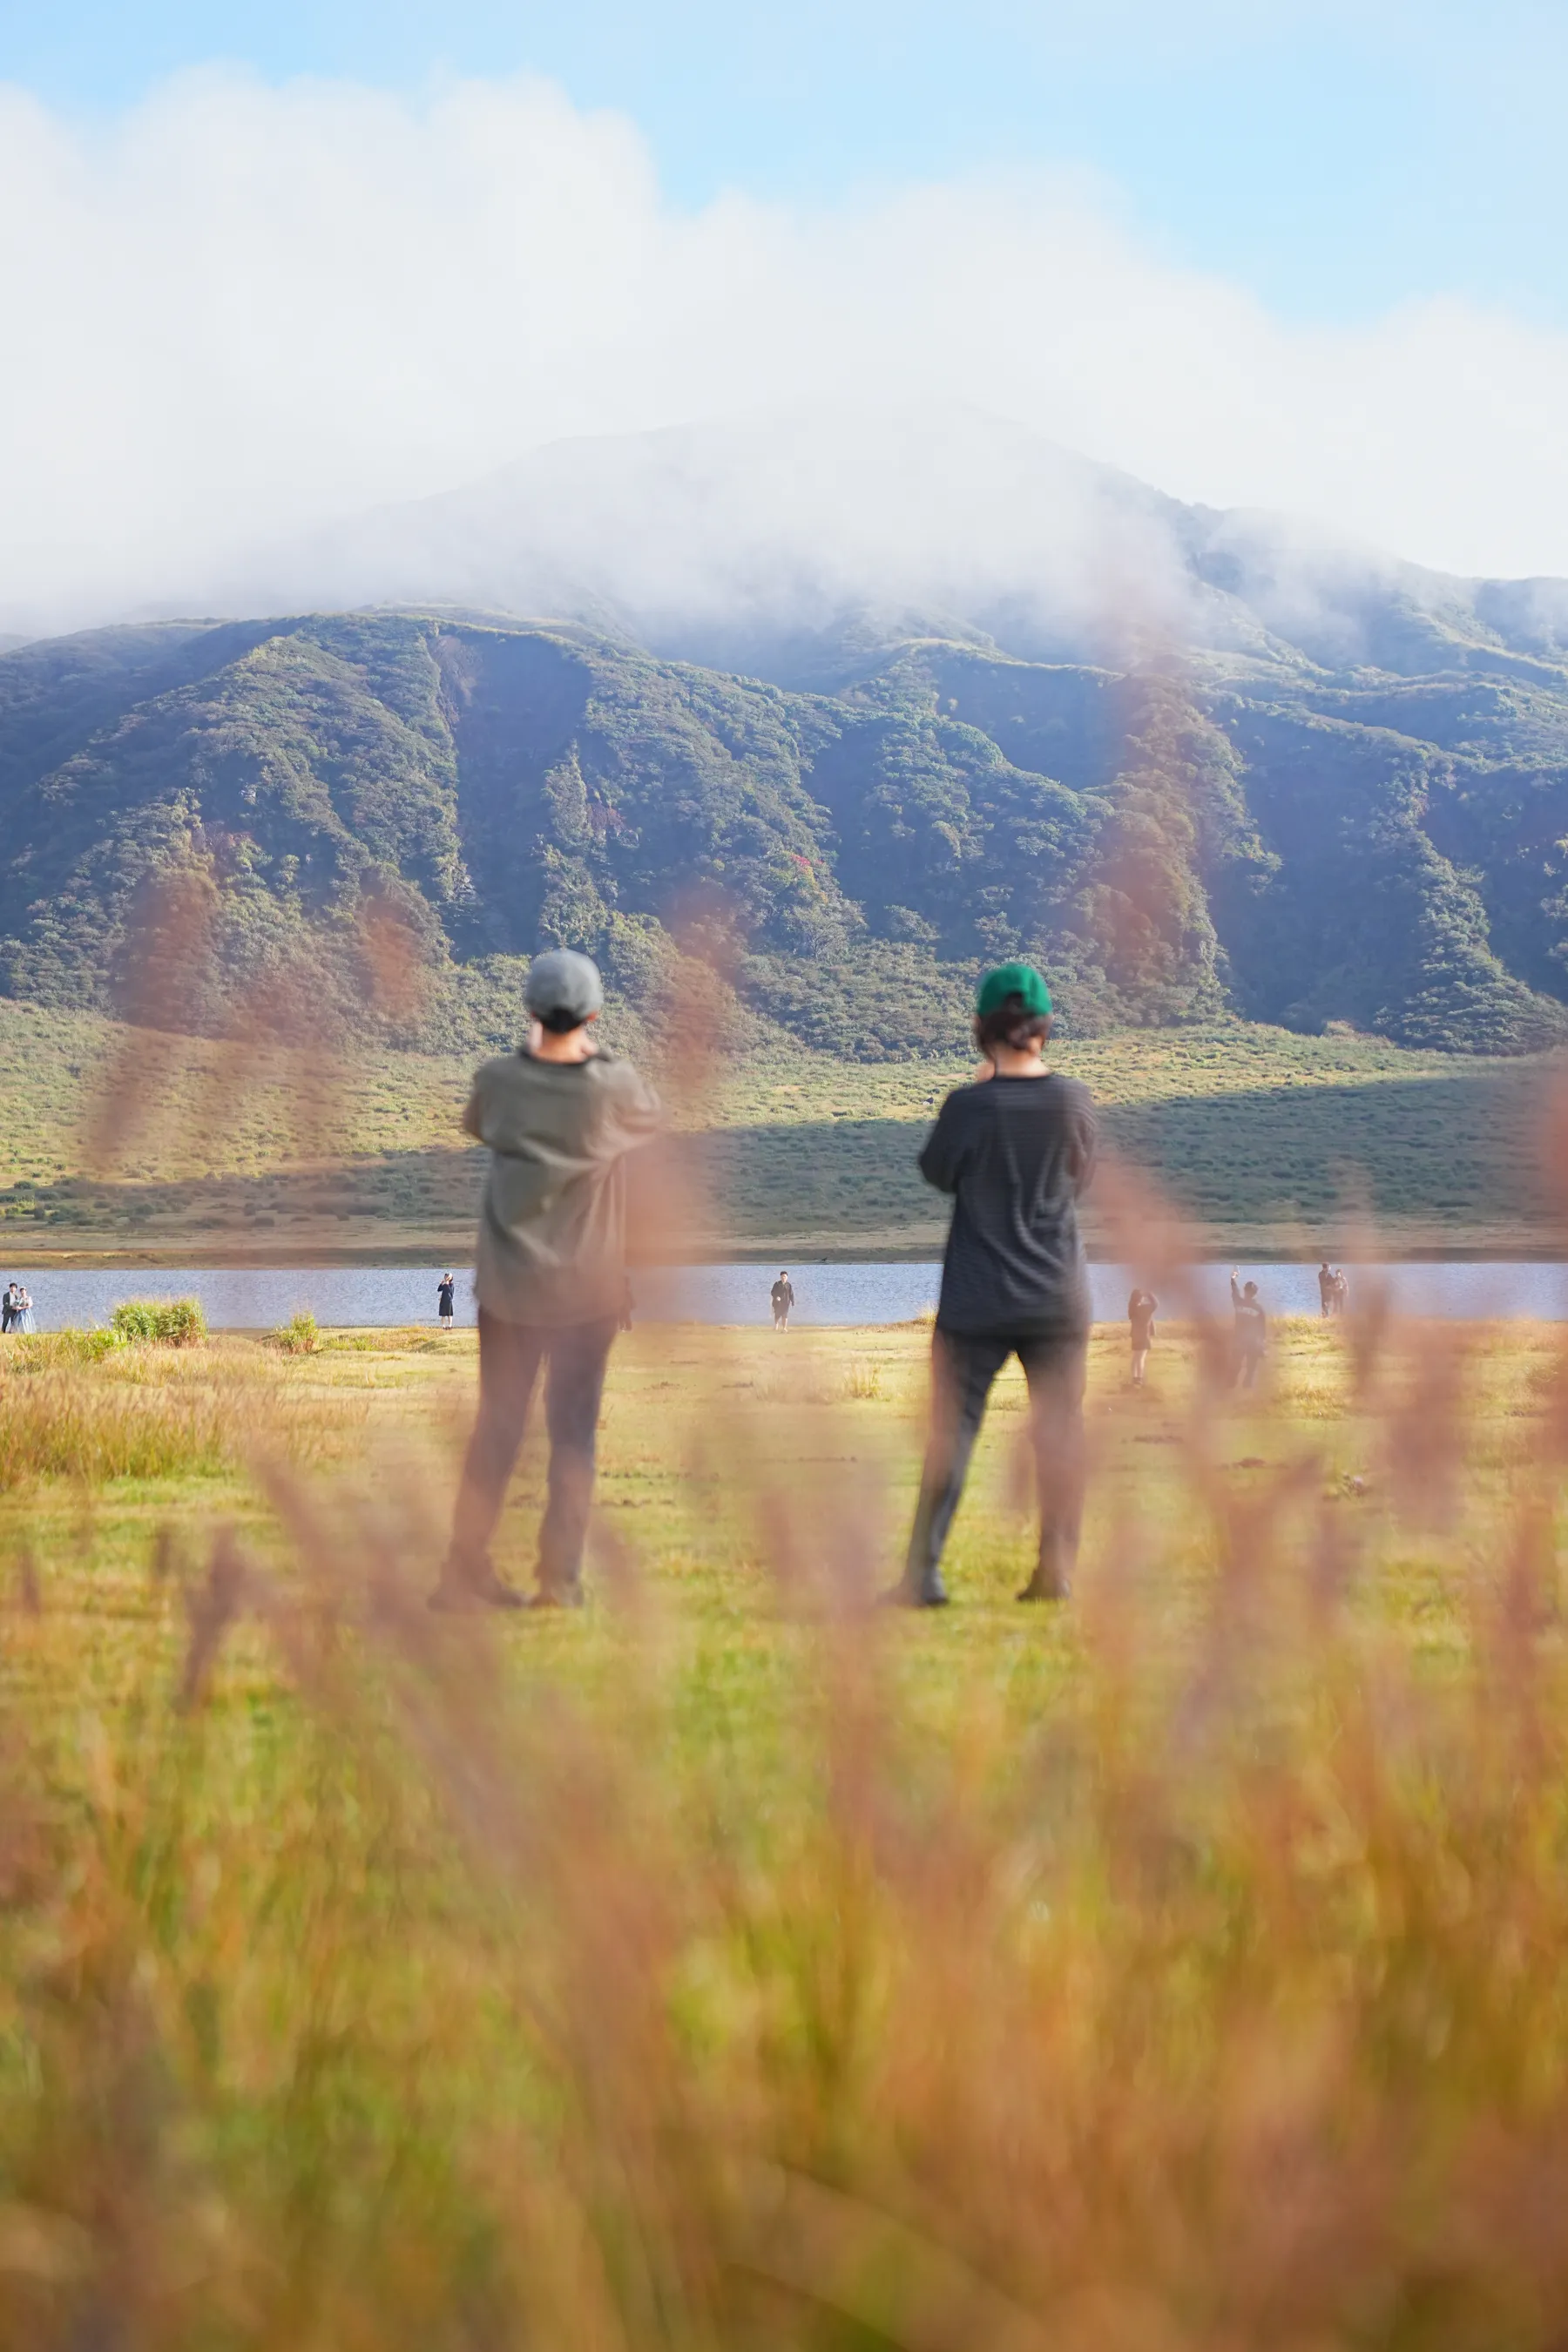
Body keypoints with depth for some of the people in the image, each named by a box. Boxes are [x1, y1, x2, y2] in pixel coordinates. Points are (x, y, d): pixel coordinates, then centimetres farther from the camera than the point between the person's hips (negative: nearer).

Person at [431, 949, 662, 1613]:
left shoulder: (499, 1080, -9)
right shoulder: (612, 1087, -14)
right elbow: (652, 1115, 8)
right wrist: (595, 1056, 11)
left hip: (508, 1284, 2)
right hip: (587, 1289, -2)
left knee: (496, 1426, 11)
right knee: (573, 1431, 5)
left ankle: (466, 1567, 13)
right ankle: (560, 1576, 4)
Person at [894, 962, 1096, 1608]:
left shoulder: (969, 1105, -13)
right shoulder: (1072, 1100, -3)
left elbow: (936, 1173, 4)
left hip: (977, 1300, -2)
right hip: (1059, 1296, 2)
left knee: (952, 1431, 3)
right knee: (1059, 1428, 10)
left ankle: (923, 1570, 2)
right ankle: (1056, 1569, 9)